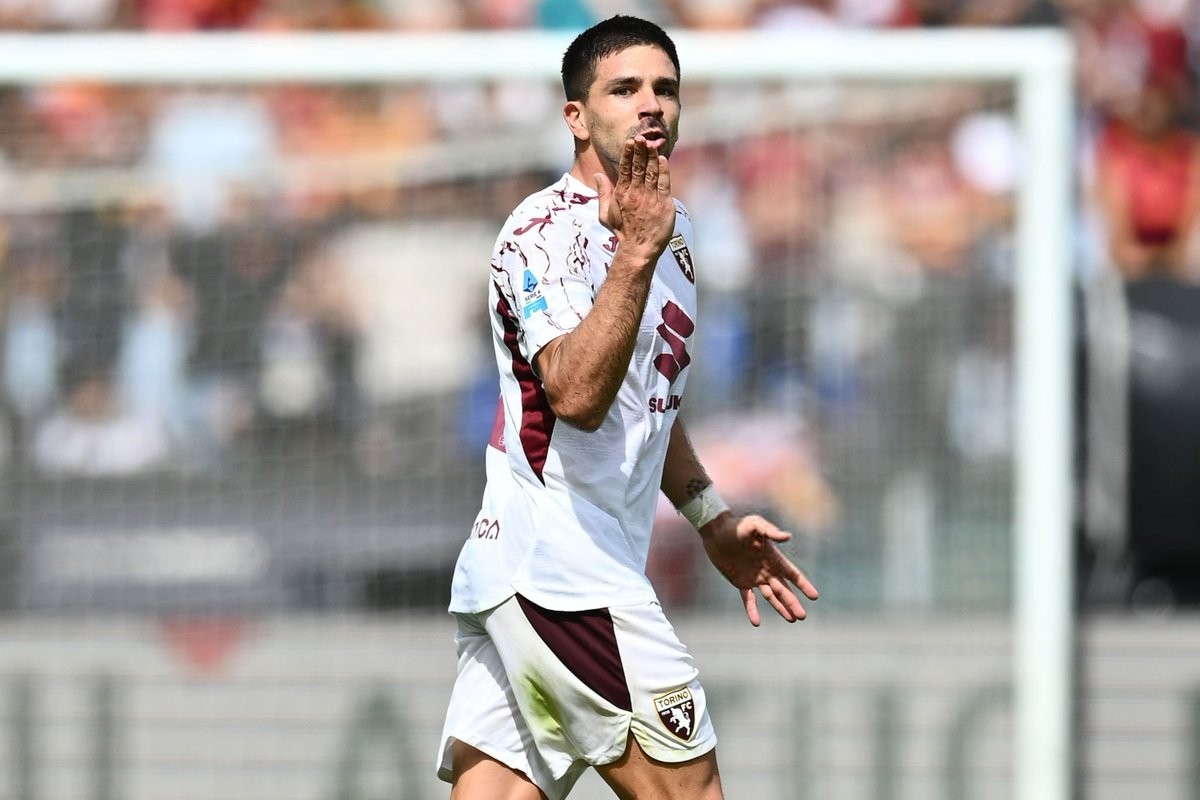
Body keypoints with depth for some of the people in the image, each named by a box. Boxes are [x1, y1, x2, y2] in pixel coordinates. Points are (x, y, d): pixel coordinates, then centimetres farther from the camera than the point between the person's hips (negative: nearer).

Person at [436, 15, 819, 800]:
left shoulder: (673, 231, 18)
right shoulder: (548, 230, -11)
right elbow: (576, 396, -28)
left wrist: (713, 520, 30)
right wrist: (635, 254, -35)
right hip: (559, 578, -9)